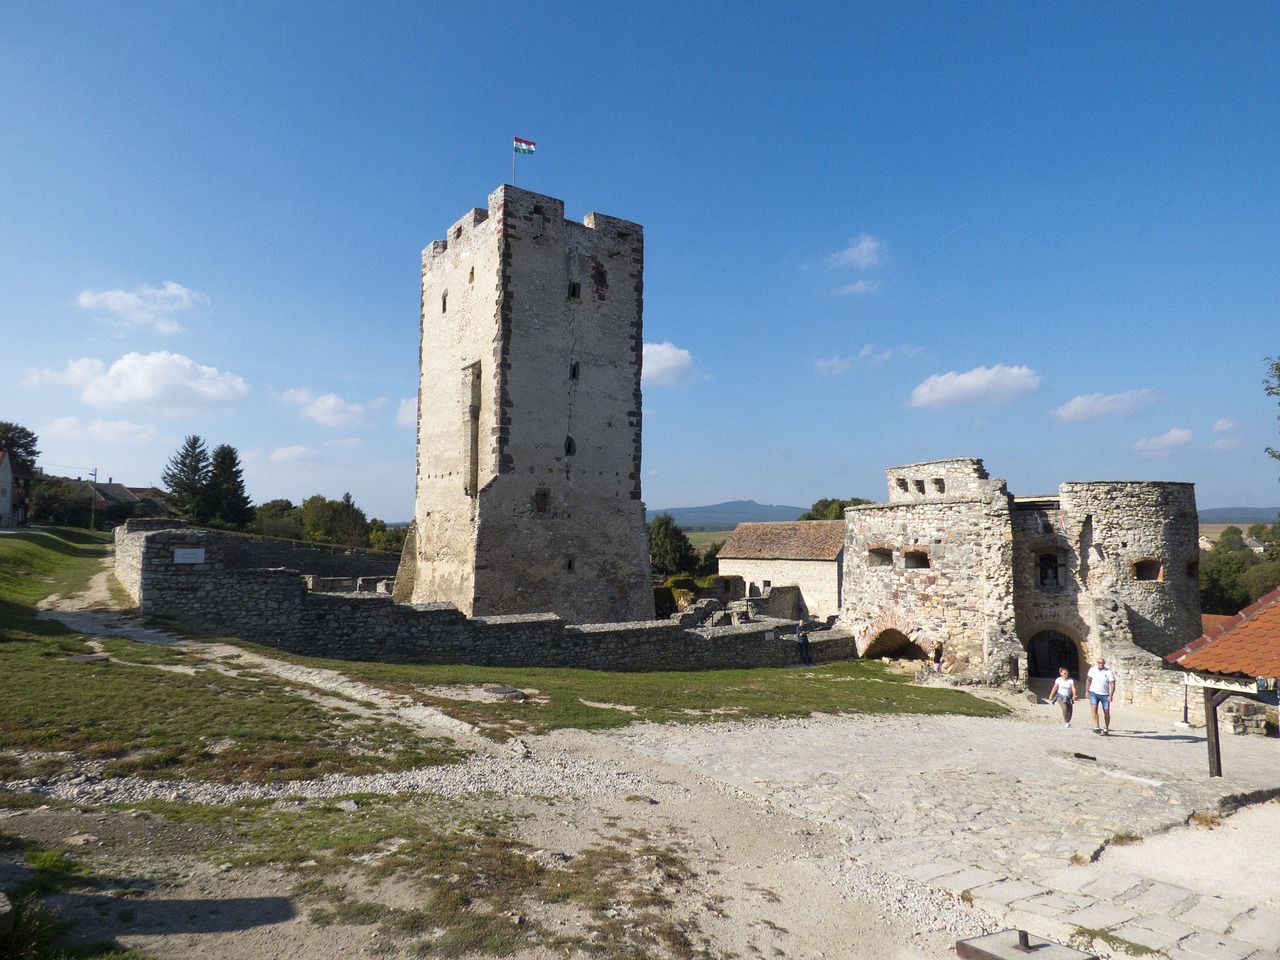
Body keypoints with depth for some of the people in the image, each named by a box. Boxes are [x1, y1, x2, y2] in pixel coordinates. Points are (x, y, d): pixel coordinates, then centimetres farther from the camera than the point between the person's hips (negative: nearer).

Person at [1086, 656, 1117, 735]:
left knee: (1106, 712, 6)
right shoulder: (1092, 670, -1)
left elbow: (1112, 684, -10)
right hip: (1094, 693, 1)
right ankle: (1097, 727, -19)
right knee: (1094, 709, -17)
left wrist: (1111, 695, -20)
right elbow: (1089, 680, 11)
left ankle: (1106, 729, 24)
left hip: (1105, 695, -1)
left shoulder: (1109, 672, -8)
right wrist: (1087, 691, 9)